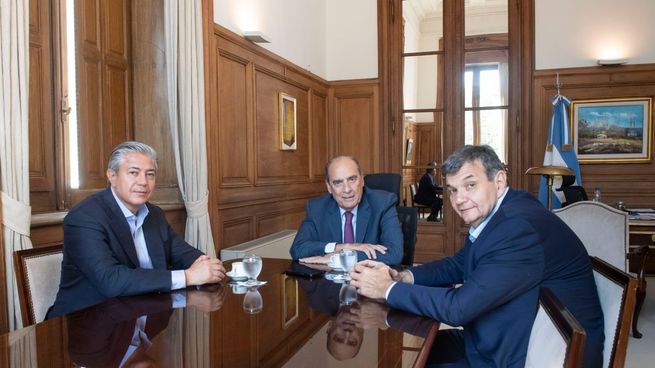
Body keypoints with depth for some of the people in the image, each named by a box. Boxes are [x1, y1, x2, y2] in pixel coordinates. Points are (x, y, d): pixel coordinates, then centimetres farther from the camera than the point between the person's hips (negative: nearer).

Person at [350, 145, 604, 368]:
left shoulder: (521, 228, -28)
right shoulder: (491, 215, 1)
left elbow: (458, 308, -29)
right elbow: (458, 265, 12)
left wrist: (388, 289, -17)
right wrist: (403, 276, -5)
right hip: (497, 342, 8)